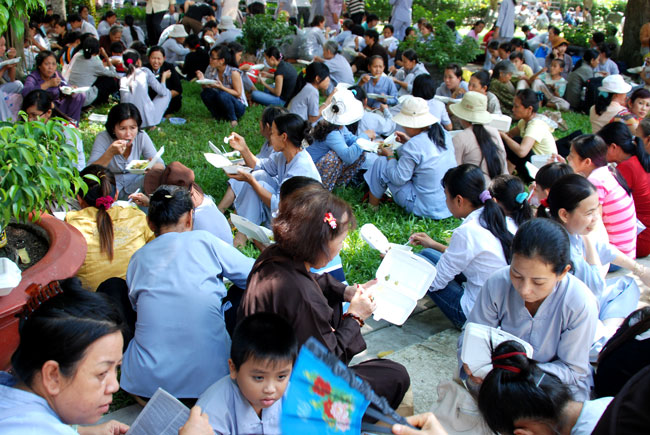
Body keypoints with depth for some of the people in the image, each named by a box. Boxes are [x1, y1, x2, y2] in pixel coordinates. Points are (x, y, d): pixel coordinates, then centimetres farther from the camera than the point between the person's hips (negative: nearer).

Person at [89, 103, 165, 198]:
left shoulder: (142, 137, -9)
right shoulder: (103, 139, -15)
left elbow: (160, 166, -10)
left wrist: (153, 166, -35)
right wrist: (110, 153, -37)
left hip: (134, 187, 2)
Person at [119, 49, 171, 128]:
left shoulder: (122, 79, 10)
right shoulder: (145, 72, 0)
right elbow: (162, 92, 1)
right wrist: (164, 76, 22)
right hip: (147, 120, -6)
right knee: (167, 93, 16)